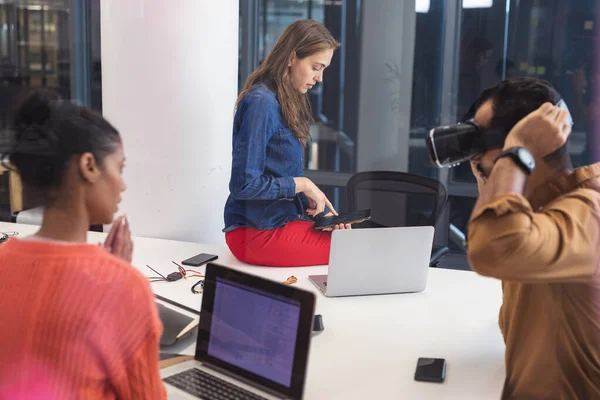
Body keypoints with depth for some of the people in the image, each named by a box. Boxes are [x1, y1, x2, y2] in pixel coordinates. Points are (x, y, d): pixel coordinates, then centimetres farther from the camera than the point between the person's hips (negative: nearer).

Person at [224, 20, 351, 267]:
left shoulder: (287, 102, 10)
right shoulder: (261, 103, -18)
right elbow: (243, 185, -21)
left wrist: (322, 210, 2)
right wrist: (301, 184, -13)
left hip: (282, 219, 8)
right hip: (258, 232, -8)